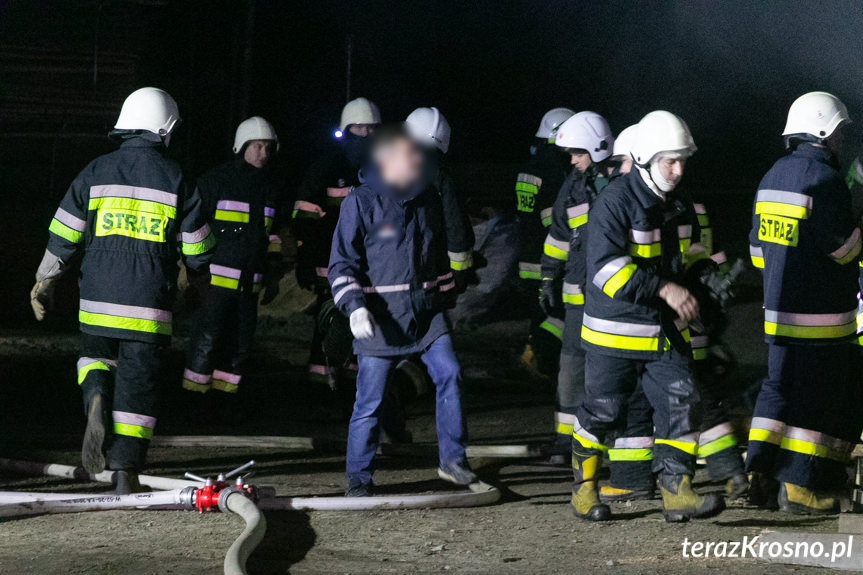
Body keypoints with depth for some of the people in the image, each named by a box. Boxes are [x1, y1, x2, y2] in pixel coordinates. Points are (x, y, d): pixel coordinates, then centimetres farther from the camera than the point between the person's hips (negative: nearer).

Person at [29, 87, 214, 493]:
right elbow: (198, 252, 3)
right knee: (136, 383, 5)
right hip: (148, 307, -1)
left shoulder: (96, 173, 2)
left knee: (96, 355, 24)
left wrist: (44, 283, 16)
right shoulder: (176, 179, -2)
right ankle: (125, 473, 2)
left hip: (98, 303, 1)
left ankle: (96, 399, -9)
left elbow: (63, 238, 4)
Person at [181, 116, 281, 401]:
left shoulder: (268, 187, 15)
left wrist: (272, 271, 21)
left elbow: (271, 233, 26)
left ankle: (226, 386, 15)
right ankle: (195, 387, -3)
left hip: (250, 280, 6)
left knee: (241, 339, 6)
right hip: (217, 278, -6)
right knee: (207, 335, -10)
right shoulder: (216, 180, -4)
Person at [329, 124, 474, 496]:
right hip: (380, 319, -4)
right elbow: (342, 262, -4)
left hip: (426, 313, 4)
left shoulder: (428, 200, 11)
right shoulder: (361, 202, -6)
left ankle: (452, 459, 1)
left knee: (449, 374, -12)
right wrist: (354, 306, -16)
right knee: (370, 400, -2)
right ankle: (358, 479, 11)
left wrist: (442, 298, 24)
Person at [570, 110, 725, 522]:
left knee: (681, 404, -6)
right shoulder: (615, 202, -16)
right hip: (615, 332, -6)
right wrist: (663, 288, -32)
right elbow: (605, 267, -27)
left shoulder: (679, 206, 10)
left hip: (665, 332, 6)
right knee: (602, 413, 5)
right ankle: (584, 487, 23)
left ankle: (677, 492, -4)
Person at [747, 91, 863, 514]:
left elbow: (758, 248, 17)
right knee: (817, 398, -2)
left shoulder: (773, 177, 13)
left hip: (779, 310, 8)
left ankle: (763, 475, 6)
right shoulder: (823, 179, -15)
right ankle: (799, 486, -1)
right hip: (820, 315, -8)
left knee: (780, 388, 13)